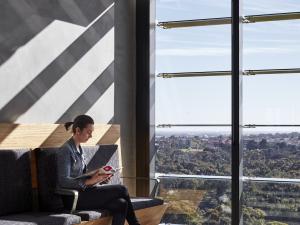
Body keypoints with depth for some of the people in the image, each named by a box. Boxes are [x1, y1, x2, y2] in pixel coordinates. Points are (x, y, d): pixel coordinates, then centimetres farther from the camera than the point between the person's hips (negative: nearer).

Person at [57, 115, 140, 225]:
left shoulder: (78, 148, 16)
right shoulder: (66, 150, -12)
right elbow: (63, 181, -20)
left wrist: (97, 177, 1)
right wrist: (90, 181, -27)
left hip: (83, 192, 9)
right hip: (76, 197, -9)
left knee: (120, 204, -12)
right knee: (121, 189, -14)